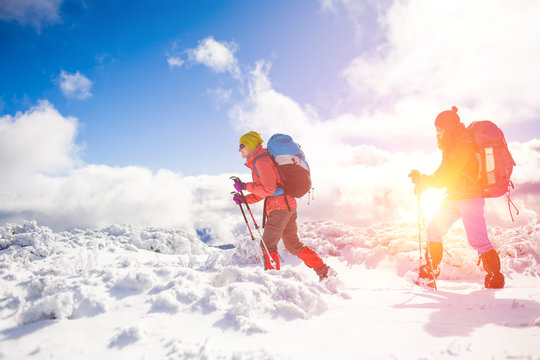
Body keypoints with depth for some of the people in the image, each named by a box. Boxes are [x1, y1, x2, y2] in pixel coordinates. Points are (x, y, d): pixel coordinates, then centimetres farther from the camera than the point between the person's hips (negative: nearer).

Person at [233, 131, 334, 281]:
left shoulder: (261, 160, -11)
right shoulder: (259, 161, 20)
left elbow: (269, 189, -20)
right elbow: (263, 193, 19)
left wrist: (246, 186, -13)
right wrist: (245, 198, 7)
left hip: (280, 205, -10)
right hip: (289, 205, 10)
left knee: (267, 244, -9)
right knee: (293, 245, 15)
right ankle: (324, 271, 18)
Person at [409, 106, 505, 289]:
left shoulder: (463, 146, -18)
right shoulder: (451, 144, 12)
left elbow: (449, 177, -22)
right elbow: (444, 171, 17)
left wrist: (423, 180, -15)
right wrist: (424, 182, 3)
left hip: (470, 197, -9)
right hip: (454, 197, 10)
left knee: (477, 239, -13)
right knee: (434, 229, 10)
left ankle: (495, 274, 4)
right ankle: (432, 269, 21)